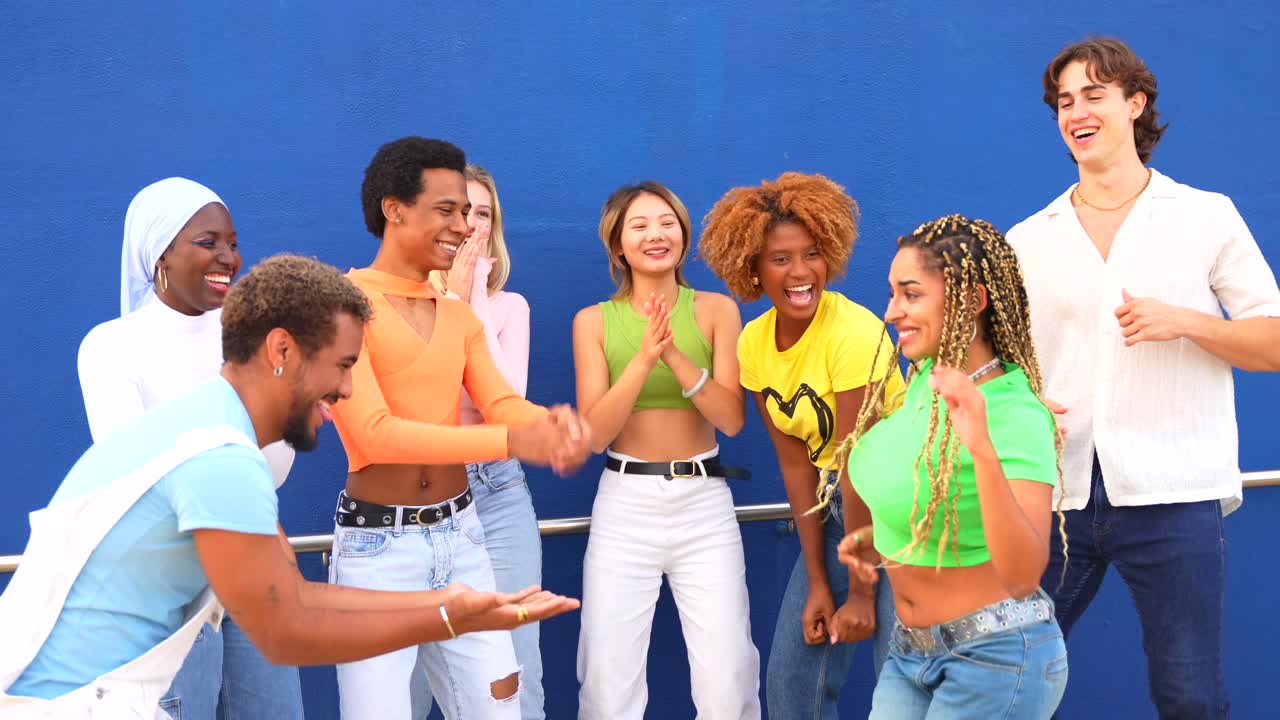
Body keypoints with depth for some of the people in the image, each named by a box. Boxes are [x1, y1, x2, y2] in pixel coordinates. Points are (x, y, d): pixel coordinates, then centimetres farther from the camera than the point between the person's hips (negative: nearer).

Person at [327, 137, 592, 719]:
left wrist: (551, 422, -24)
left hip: (460, 534, 7)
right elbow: (375, 432, -21)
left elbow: (502, 404, 1)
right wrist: (513, 441, -28)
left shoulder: (460, 315, 13)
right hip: (378, 543, -6)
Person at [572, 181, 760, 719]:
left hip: (704, 502, 0)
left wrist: (677, 356, -21)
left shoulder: (716, 310, 1)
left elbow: (731, 419, -7)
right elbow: (594, 433, -7)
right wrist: (644, 357, -19)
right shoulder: (593, 321, 1)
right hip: (625, 505, 0)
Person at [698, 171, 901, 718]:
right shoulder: (754, 343, -3)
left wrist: (862, 593, -17)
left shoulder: (852, 332, -23)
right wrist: (817, 582, -4)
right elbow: (796, 463, -1)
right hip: (836, 508, 6)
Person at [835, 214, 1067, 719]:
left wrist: (983, 449, -42)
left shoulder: (1015, 415, -23)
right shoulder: (925, 376, 0)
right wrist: (877, 537, 2)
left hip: (995, 657, -7)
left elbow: (1023, 577, -33)